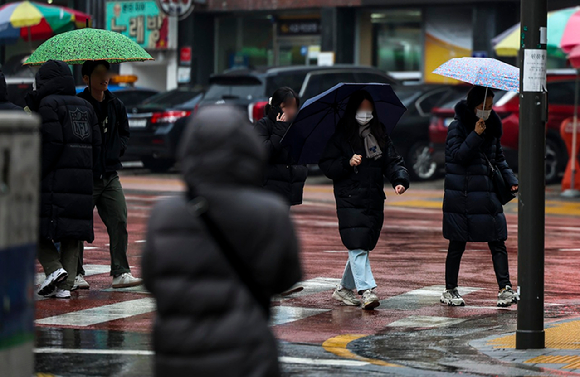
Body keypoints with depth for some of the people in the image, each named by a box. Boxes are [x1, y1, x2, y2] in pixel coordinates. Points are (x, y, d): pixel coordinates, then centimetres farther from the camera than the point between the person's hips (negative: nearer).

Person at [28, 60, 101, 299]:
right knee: (71, 234, 7)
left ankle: (54, 268, -14)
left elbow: (53, 142, -14)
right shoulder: (85, 106, 18)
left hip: (54, 179, -6)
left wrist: (36, 174, -11)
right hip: (82, 179, 6)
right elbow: (96, 144, 13)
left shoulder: (48, 104, -3)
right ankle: (65, 284, 2)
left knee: (36, 226, 4)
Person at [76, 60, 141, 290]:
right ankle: (76, 274, 10)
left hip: (110, 175, 4)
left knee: (119, 222, -3)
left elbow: (124, 133, 19)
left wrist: (115, 150, 3)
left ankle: (120, 273, 1)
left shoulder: (116, 105, 11)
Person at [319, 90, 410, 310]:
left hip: (374, 200, 5)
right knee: (357, 246, -15)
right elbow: (326, 165, -2)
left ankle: (344, 288, 25)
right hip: (349, 199, -5)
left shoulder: (380, 135, 12)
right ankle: (367, 291, -20)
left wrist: (400, 180, -9)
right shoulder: (340, 136, -1)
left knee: (363, 247, 10)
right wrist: (347, 163, -17)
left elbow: (392, 161, 9)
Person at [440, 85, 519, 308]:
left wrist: (510, 179, 10)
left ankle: (505, 289, -5)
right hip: (461, 196, -5)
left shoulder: (492, 127, 11)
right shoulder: (457, 127, -6)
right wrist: (475, 135, -21)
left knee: (497, 242, -3)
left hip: (487, 195, 5)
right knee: (457, 245, 3)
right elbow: (458, 155, -16)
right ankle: (450, 291, 14)